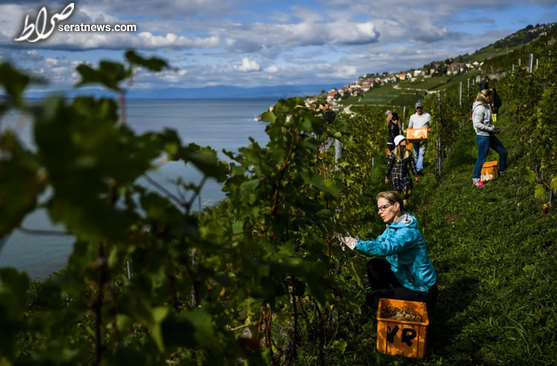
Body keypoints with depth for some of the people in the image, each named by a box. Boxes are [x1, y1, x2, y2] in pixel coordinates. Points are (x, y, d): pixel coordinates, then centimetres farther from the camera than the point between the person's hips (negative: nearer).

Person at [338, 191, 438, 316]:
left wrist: (357, 244, -42)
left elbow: (386, 248, -41)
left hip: (422, 290, -9)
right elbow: (377, 243, -1)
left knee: (372, 299, -8)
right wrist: (350, 241, -17)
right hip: (405, 279, 9)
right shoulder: (392, 227, 5)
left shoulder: (409, 231, -26)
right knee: (374, 264, 6)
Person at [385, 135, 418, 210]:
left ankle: (405, 199, 36)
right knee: (398, 193, -6)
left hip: (405, 175, 4)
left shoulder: (408, 153, 2)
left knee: (409, 192, 0)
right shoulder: (393, 154, -8)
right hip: (396, 175, -4)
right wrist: (386, 177, 2)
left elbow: (412, 164, 9)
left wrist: (415, 175, 10)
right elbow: (389, 166, -1)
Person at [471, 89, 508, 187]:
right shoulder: (480, 108, -18)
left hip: (490, 136, 10)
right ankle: (475, 179, 10)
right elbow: (477, 124, -24)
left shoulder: (487, 106, 11)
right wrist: (491, 129, -18)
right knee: (481, 158, -2)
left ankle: (502, 171, 33)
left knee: (503, 152, 15)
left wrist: (494, 128, 8)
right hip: (483, 136, -10)